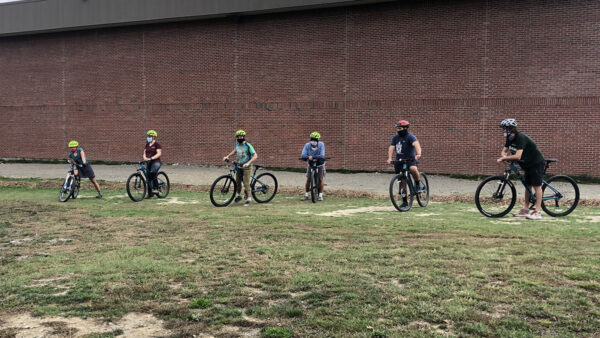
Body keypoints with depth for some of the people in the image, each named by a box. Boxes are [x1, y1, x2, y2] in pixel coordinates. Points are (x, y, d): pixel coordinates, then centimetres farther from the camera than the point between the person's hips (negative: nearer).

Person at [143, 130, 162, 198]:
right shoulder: (147, 145, 15)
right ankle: (150, 194, 11)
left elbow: (159, 153, -16)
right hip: (148, 163, 7)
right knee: (148, 178, 5)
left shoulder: (157, 144, -6)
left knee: (152, 173, -33)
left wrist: (151, 158, -26)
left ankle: (156, 188, -20)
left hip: (156, 162, -7)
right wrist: (145, 157, -10)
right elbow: (144, 153, 13)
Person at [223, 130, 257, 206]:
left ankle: (248, 199, 1)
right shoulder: (237, 145, 5)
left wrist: (248, 163, -33)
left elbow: (255, 156, -22)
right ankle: (239, 195, 32)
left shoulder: (248, 145, -15)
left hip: (246, 167, -6)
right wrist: (227, 156, 17)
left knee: (246, 183, -8)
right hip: (239, 166, 6)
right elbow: (234, 151, 29)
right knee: (237, 182, 11)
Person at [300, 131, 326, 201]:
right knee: (308, 179, 0)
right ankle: (306, 195, 10)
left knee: (320, 179, -2)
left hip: (320, 164, -1)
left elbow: (322, 156, -35)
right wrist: (308, 157, -49)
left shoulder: (321, 145, -25)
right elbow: (303, 155, -31)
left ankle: (320, 196, 8)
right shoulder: (307, 145, -21)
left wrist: (312, 157, -42)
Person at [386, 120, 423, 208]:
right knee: (402, 181, 5)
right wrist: (389, 158, -19)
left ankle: (418, 185, -11)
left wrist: (418, 154, -48)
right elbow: (391, 148, -2)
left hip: (410, 159, -5)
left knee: (413, 169, -38)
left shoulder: (410, 136, -13)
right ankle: (404, 201, 14)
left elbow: (416, 144, -30)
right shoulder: (395, 137, 6)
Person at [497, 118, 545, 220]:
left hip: (537, 163, -9)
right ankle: (525, 210, 15)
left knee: (536, 186, -9)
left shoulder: (521, 138, -28)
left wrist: (502, 158, -33)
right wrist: (505, 156, -19)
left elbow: (517, 156, -38)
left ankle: (537, 212, -9)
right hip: (528, 164, 9)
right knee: (527, 186, 10)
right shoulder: (509, 139, 0)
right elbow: (503, 151, 5)